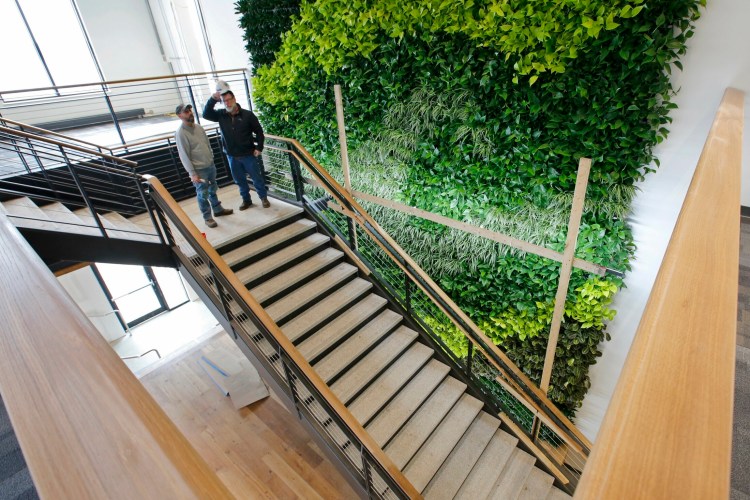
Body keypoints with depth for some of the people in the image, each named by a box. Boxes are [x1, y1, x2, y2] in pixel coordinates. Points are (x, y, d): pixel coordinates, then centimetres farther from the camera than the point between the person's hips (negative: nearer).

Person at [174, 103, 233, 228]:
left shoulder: (198, 126, 4)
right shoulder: (180, 133, -17)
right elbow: (184, 156, -18)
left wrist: (211, 159, 17)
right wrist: (192, 173, -20)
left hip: (210, 165, 7)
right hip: (199, 170, -7)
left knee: (213, 189, 21)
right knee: (203, 194, 4)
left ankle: (218, 209, 38)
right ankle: (207, 217, 16)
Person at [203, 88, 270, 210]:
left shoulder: (248, 115, -9)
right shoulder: (221, 115, 0)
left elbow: (259, 132, -4)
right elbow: (206, 114, -7)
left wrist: (259, 148, -9)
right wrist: (213, 99, -18)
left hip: (248, 154, -3)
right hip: (232, 156, 4)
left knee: (257, 178, 8)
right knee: (240, 180, 14)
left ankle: (264, 197, 26)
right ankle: (246, 200, 30)